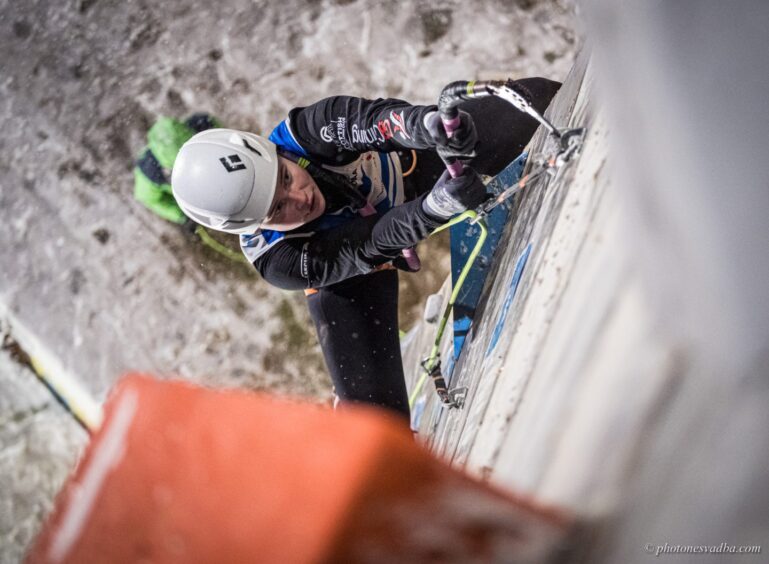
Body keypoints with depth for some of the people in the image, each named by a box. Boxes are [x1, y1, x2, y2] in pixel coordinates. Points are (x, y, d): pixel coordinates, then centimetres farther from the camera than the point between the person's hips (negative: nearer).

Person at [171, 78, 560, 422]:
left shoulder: (306, 131, -38)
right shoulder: (279, 264, -38)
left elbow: (377, 119, -50)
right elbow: (377, 241, -43)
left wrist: (427, 122, -72)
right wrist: (437, 205, -59)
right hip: (350, 266, -2)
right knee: (369, 400, -12)